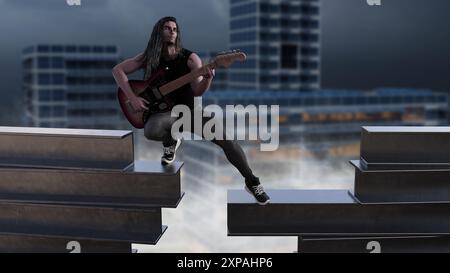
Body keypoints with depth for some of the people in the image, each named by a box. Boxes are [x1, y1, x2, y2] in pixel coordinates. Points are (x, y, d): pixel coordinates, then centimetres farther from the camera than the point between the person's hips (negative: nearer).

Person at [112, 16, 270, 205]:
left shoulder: (189, 58, -3)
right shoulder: (149, 57, 0)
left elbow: (197, 91, -9)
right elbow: (117, 70, 1)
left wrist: (207, 78, -32)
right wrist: (132, 98, -11)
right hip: (164, 112, 0)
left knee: (227, 139, -19)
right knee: (151, 130, -38)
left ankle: (252, 182, 2)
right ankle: (170, 142, 1)